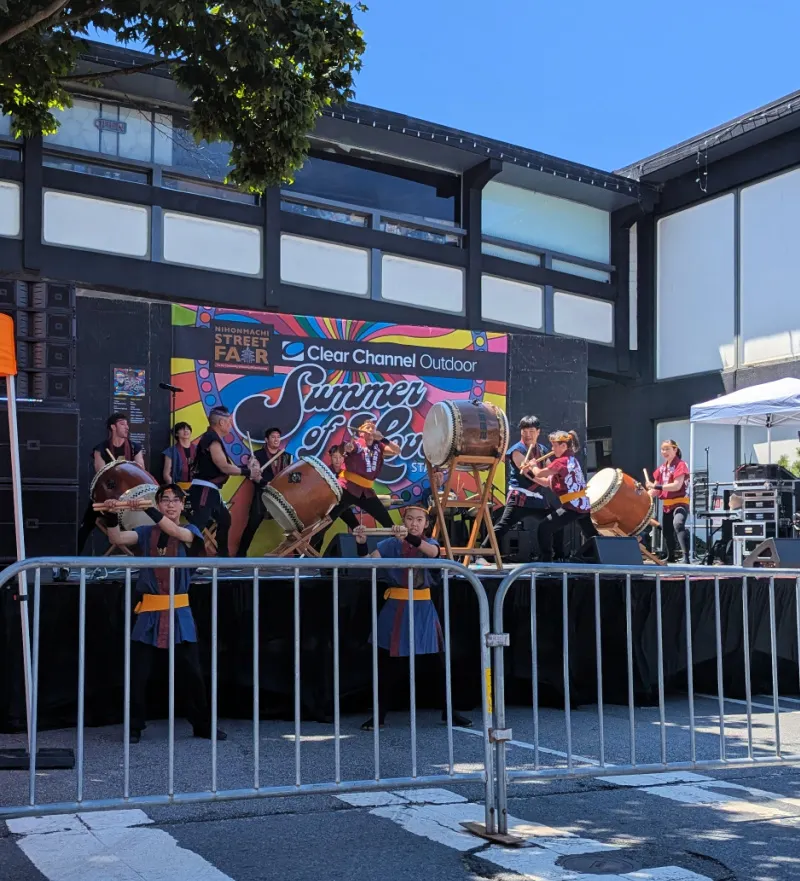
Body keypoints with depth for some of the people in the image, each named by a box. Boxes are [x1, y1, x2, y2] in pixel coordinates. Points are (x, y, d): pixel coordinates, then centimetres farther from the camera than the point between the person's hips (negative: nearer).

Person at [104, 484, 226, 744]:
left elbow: (175, 531, -19)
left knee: (191, 672, 3)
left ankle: (203, 725, 16)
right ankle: (135, 727, 14)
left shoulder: (190, 532, 3)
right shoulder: (146, 533, 7)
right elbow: (116, 539, -8)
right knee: (137, 674, 0)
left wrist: (148, 510, -31)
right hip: (149, 612, 1)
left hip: (179, 613, -1)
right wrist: (111, 517, -27)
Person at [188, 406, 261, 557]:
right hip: (203, 490, -11)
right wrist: (247, 472, -10)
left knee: (224, 519, 25)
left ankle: (222, 555, 35)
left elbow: (224, 465, 14)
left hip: (211, 491, 11)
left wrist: (246, 467, 5)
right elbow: (224, 467, -20)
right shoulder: (212, 439, -15)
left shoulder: (214, 439, 17)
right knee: (196, 526, -18)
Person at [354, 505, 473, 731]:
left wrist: (409, 537, -41)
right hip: (396, 608, -1)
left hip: (423, 608, 1)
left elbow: (432, 552, -23)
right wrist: (361, 544, -33)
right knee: (387, 663, 3)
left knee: (438, 660, 2)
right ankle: (379, 715, 13)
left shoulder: (430, 543, 2)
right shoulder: (391, 544, -1)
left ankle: (448, 712, 15)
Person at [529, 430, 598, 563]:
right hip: (584, 505, 10)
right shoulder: (571, 459, 16)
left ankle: (546, 560, -4)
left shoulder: (561, 461, -14)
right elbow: (546, 482, 17)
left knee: (544, 528, -5)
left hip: (573, 506, -10)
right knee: (591, 537, 19)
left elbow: (540, 473, -13)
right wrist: (530, 472, 8)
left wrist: (533, 466, 8)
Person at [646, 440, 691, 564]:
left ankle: (685, 556, -41)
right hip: (667, 504, 9)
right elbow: (656, 489, 13)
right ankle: (670, 557, 39)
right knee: (666, 530, 18)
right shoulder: (662, 468, 12)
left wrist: (656, 486, -25)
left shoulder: (680, 465, -10)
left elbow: (677, 486, -22)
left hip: (680, 502, -9)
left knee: (678, 524, -33)